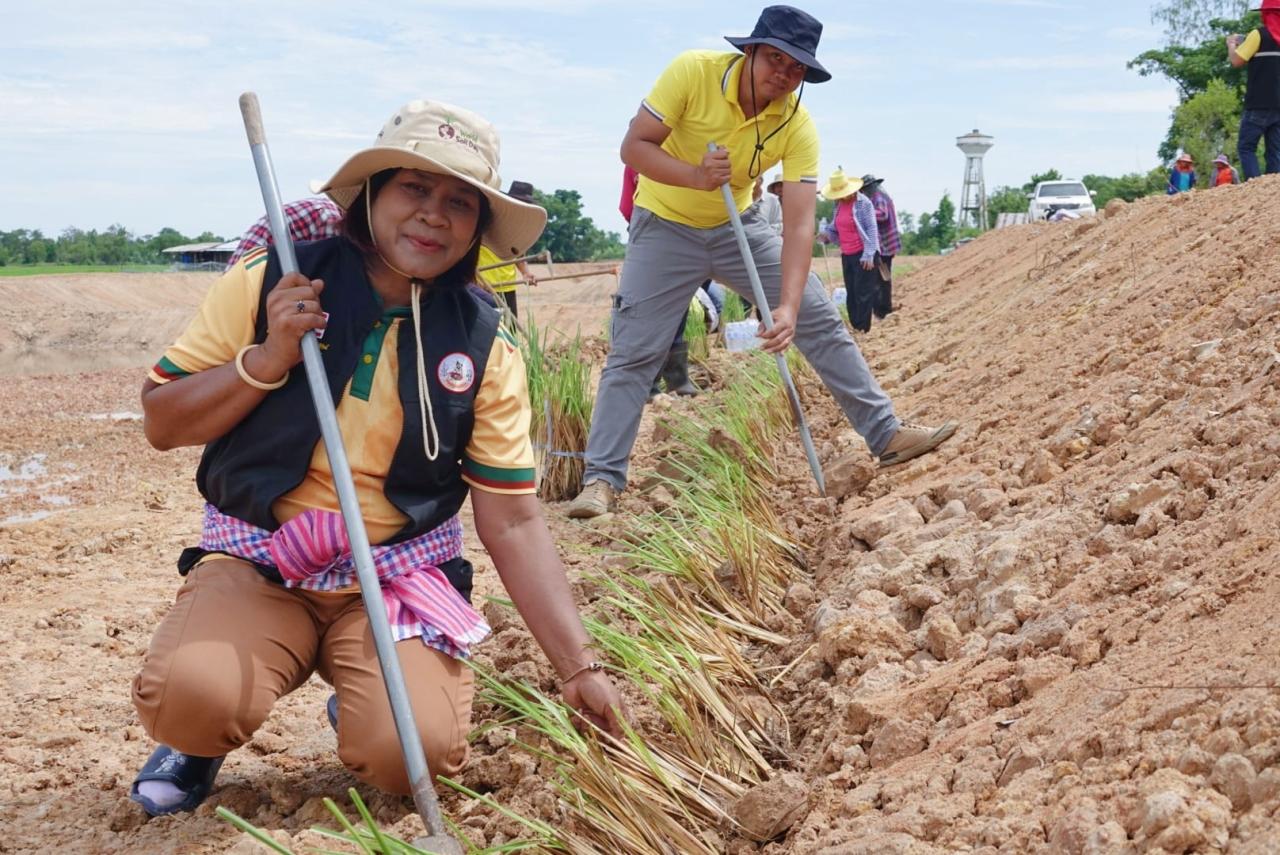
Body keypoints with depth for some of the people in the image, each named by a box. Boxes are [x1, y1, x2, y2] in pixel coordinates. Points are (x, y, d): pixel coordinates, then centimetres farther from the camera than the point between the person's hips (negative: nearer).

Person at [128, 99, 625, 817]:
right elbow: (162, 423, 0)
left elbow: (513, 522, -3)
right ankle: (203, 736, 9)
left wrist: (579, 666, -9)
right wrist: (266, 361, -17)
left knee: (416, 751, -24)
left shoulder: (483, 348, -3)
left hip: (400, 576, 1)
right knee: (189, 696, -30)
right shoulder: (272, 282, -5)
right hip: (256, 563, -1)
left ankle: (359, 696, 13)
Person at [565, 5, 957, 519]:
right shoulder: (693, 72, -24)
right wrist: (694, 176, -40)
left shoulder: (797, 125, -18)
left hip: (738, 226, 3)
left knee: (821, 321, -2)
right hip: (666, 226, -3)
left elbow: (798, 224, -23)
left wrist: (788, 307, -36)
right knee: (633, 352, -8)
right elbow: (633, 148, -22)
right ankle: (602, 479, -1)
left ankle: (886, 435, 6)